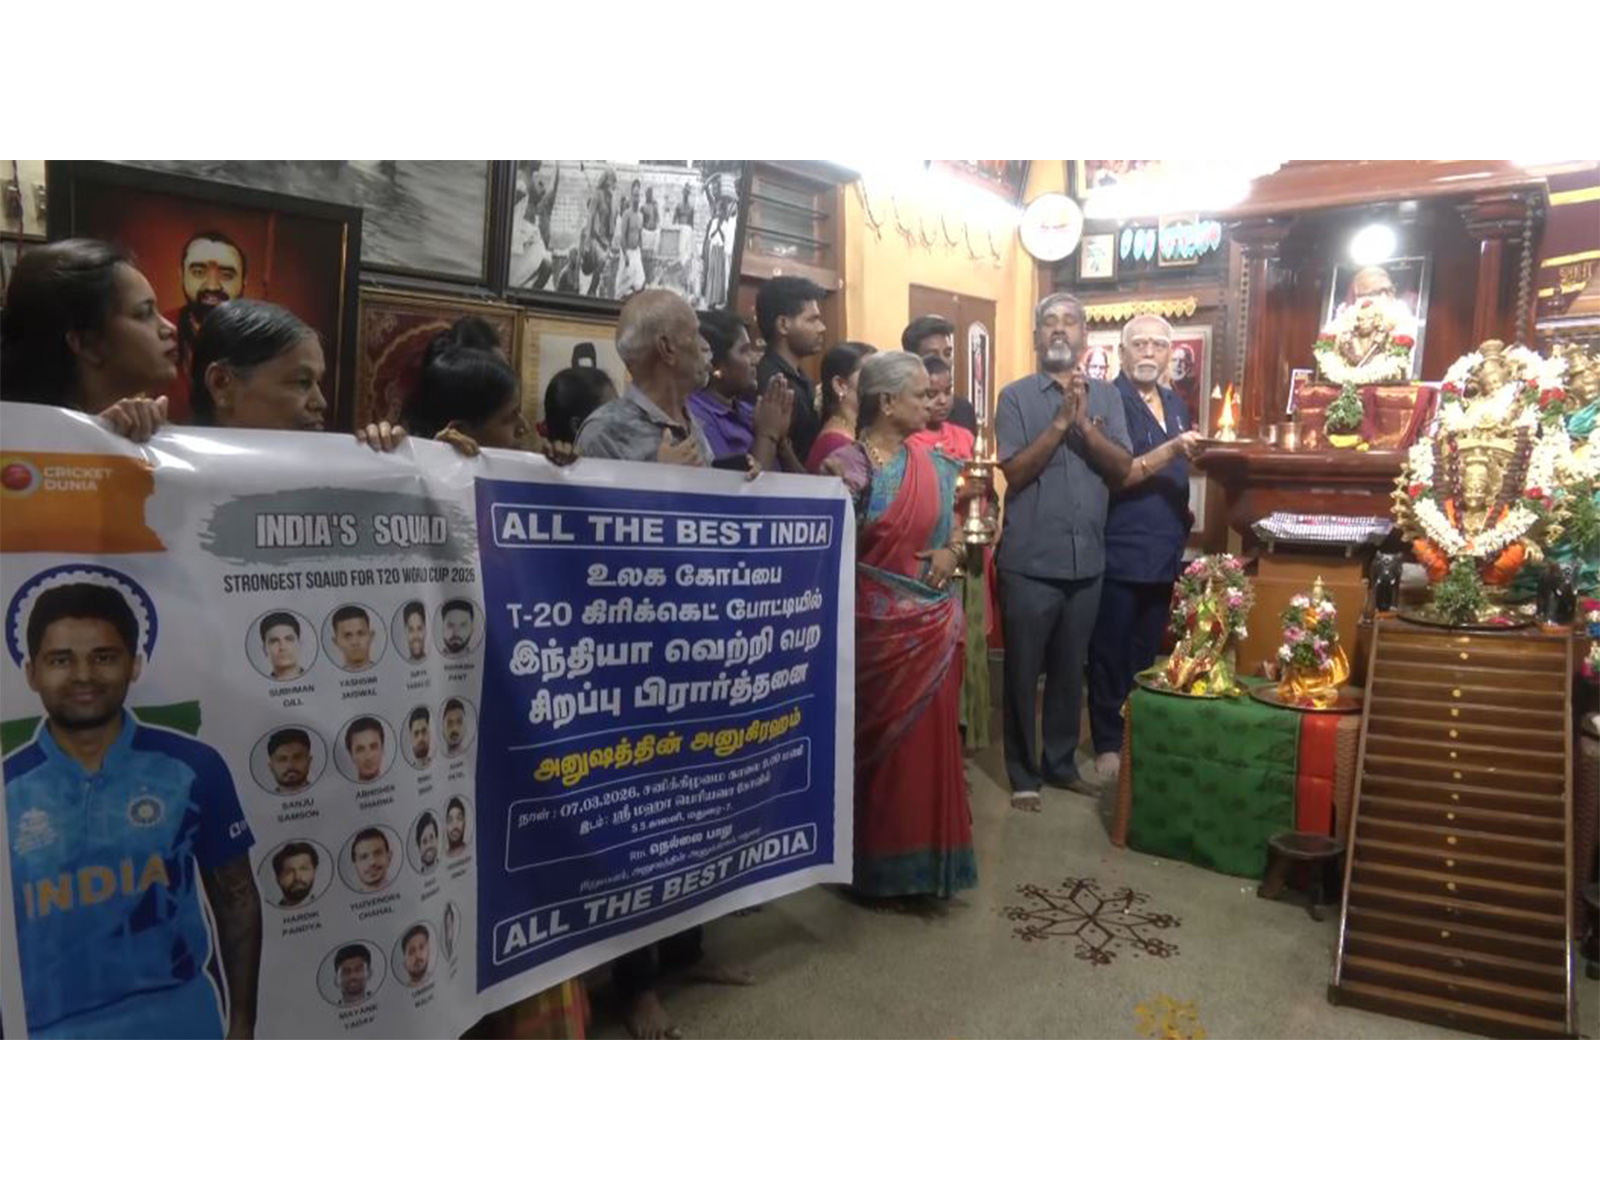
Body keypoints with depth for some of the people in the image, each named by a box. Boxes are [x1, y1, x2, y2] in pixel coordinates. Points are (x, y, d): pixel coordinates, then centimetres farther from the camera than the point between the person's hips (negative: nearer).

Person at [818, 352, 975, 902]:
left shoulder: (932, 463, 8)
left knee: (932, 738, 11)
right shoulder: (846, 465, -11)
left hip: (935, 625, 6)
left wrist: (951, 553, -2)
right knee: (882, 742, 5)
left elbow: (953, 526, 18)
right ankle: (882, 866, 20)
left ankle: (928, 860, 26)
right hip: (879, 626, -6)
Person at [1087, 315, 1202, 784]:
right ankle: (1108, 744, 13)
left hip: (1165, 551, 7)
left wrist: (1185, 510, 12)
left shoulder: (1176, 404, 14)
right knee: (1111, 654, 3)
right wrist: (1171, 450, -27)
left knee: (1148, 654, 15)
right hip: (1120, 551, -7)